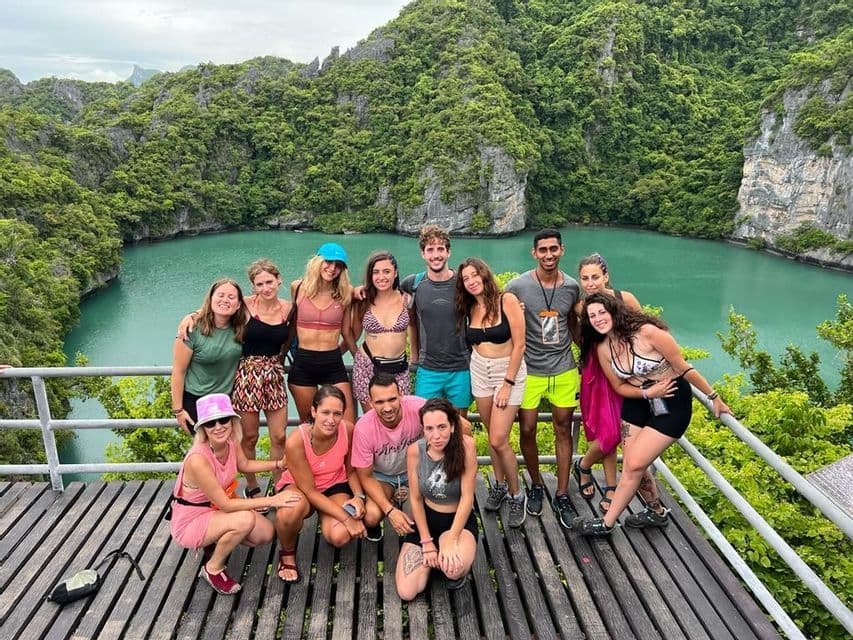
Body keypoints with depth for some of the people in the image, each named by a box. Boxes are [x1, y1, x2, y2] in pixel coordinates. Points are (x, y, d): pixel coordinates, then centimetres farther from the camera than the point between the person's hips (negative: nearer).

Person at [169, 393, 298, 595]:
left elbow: (245, 465, 11)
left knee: (266, 533, -5)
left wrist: (280, 464, 4)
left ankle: (216, 544, 17)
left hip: (216, 510, 7)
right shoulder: (198, 460, -34)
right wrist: (270, 501, -30)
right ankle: (213, 568, -5)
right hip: (190, 522, -7)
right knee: (245, 519, -30)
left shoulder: (231, 442, -12)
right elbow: (225, 504, -29)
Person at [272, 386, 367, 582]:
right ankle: (287, 553, -5)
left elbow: (351, 470, -3)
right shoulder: (296, 441, -31)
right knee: (290, 511, -39)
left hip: (335, 486, 2)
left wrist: (359, 496, -22)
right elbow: (309, 490, -23)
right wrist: (346, 518, -26)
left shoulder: (348, 430, -22)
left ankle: (326, 521, 13)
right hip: (298, 487, -2)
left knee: (340, 536, -26)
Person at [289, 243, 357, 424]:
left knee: (348, 425, -4)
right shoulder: (298, 287, 2)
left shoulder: (344, 293, 1)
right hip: (302, 363, 0)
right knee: (306, 424, 11)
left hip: (334, 364, 0)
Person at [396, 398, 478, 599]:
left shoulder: (466, 445, -22)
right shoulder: (414, 451, -15)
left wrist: (451, 540, -25)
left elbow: (467, 497, -19)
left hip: (459, 520, -2)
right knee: (406, 592, -11)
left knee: (454, 568, -35)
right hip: (426, 519, 3)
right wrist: (426, 541, -8)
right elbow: (415, 499, -5)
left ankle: (458, 573, 4)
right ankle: (431, 560, 19)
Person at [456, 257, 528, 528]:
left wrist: (507, 384, -14)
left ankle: (517, 496, 10)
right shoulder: (469, 308, 3)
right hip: (479, 372, 5)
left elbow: (519, 345, -14)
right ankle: (500, 486, 29)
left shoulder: (507, 300, -13)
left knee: (498, 440, -10)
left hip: (509, 371, -5)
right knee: (492, 436, 11)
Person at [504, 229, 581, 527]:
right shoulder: (517, 286, -10)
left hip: (564, 369, 2)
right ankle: (536, 485, 27)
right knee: (527, 429, 2)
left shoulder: (571, 287, 1)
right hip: (529, 369, -2)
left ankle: (561, 495, 19)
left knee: (563, 430, 7)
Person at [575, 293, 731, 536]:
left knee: (634, 465, -7)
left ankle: (607, 523, 9)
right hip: (638, 403, 6)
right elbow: (619, 386, 4)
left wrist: (714, 397, -8)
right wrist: (647, 393, -15)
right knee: (632, 465, 7)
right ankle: (656, 512, 35)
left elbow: (684, 368, -16)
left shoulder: (647, 332, -24)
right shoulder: (603, 349, -6)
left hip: (672, 405, -6)